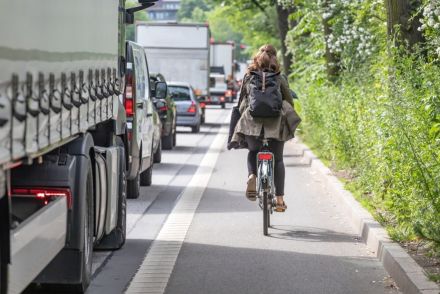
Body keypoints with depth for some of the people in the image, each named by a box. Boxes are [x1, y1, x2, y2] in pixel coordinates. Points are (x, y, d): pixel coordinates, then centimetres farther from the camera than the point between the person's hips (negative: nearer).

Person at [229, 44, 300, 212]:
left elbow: (242, 101, 9)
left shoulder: (248, 77, 5)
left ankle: (252, 176, -9)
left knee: (253, 153, 23)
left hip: (252, 122, 1)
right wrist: (288, 117, 21)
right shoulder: (279, 78, 1)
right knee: (277, 159, 11)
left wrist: (242, 117, 21)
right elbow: (289, 101, 6)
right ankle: (280, 199, 8)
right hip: (276, 123, -1)